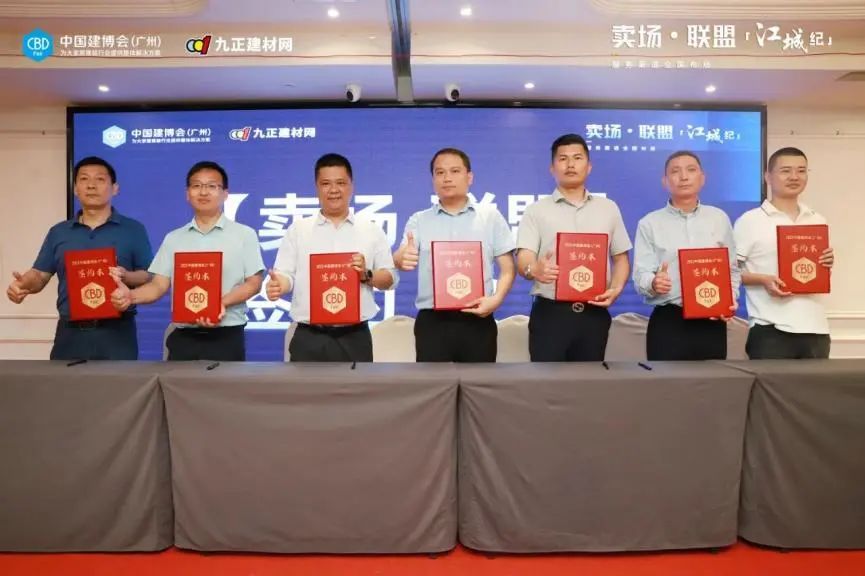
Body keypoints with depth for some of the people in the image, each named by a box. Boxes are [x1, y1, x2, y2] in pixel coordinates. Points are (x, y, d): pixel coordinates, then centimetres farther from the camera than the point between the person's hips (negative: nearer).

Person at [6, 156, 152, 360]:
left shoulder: (133, 230, 6)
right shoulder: (58, 232, 15)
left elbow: (150, 278, 2)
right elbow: (40, 275, 14)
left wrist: (126, 276, -18)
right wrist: (23, 285, -7)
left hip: (116, 332, -2)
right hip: (70, 333, 3)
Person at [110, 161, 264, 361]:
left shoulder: (244, 234, 3)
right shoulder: (173, 239, 13)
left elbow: (254, 283, -2)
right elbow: (159, 285, 7)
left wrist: (223, 303, -19)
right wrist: (131, 296, -13)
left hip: (226, 338, -2)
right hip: (183, 338, 3)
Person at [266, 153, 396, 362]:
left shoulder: (371, 230, 6)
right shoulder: (298, 229, 6)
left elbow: (389, 278, 6)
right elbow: (285, 275, 0)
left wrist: (366, 275, -14)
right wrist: (278, 284, -23)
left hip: (354, 337, 1)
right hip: (309, 338, 0)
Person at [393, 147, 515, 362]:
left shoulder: (491, 216, 7)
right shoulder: (419, 220, 9)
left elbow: (507, 268, 6)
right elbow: (402, 258, -7)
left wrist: (496, 299, -13)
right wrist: (402, 259, -33)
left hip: (477, 319, 0)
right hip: (432, 321, 0)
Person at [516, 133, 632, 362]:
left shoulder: (608, 208, 12)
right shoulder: (536, 211, 3)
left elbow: (620, 258, 15)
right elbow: (523, 259, -7)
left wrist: (616, 289, -4)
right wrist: (534, 270, -31)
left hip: (594, 313, 3)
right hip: (550, 313, -3)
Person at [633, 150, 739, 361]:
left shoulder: (719, 219, 11)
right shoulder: (650, 223, 2)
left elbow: (732, 269, 15)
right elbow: (640, 275, -4)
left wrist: (731, 298, -4)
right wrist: (653, 283, -27)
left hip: (712, 322, 3)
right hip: (667, 322, -3)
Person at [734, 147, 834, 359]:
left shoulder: (818, 221, 13)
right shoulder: (750, 221, -3)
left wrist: (827, 265, -1)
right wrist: (763, 280, -19)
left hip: (815, 328, 5)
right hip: (770, 330, -5)